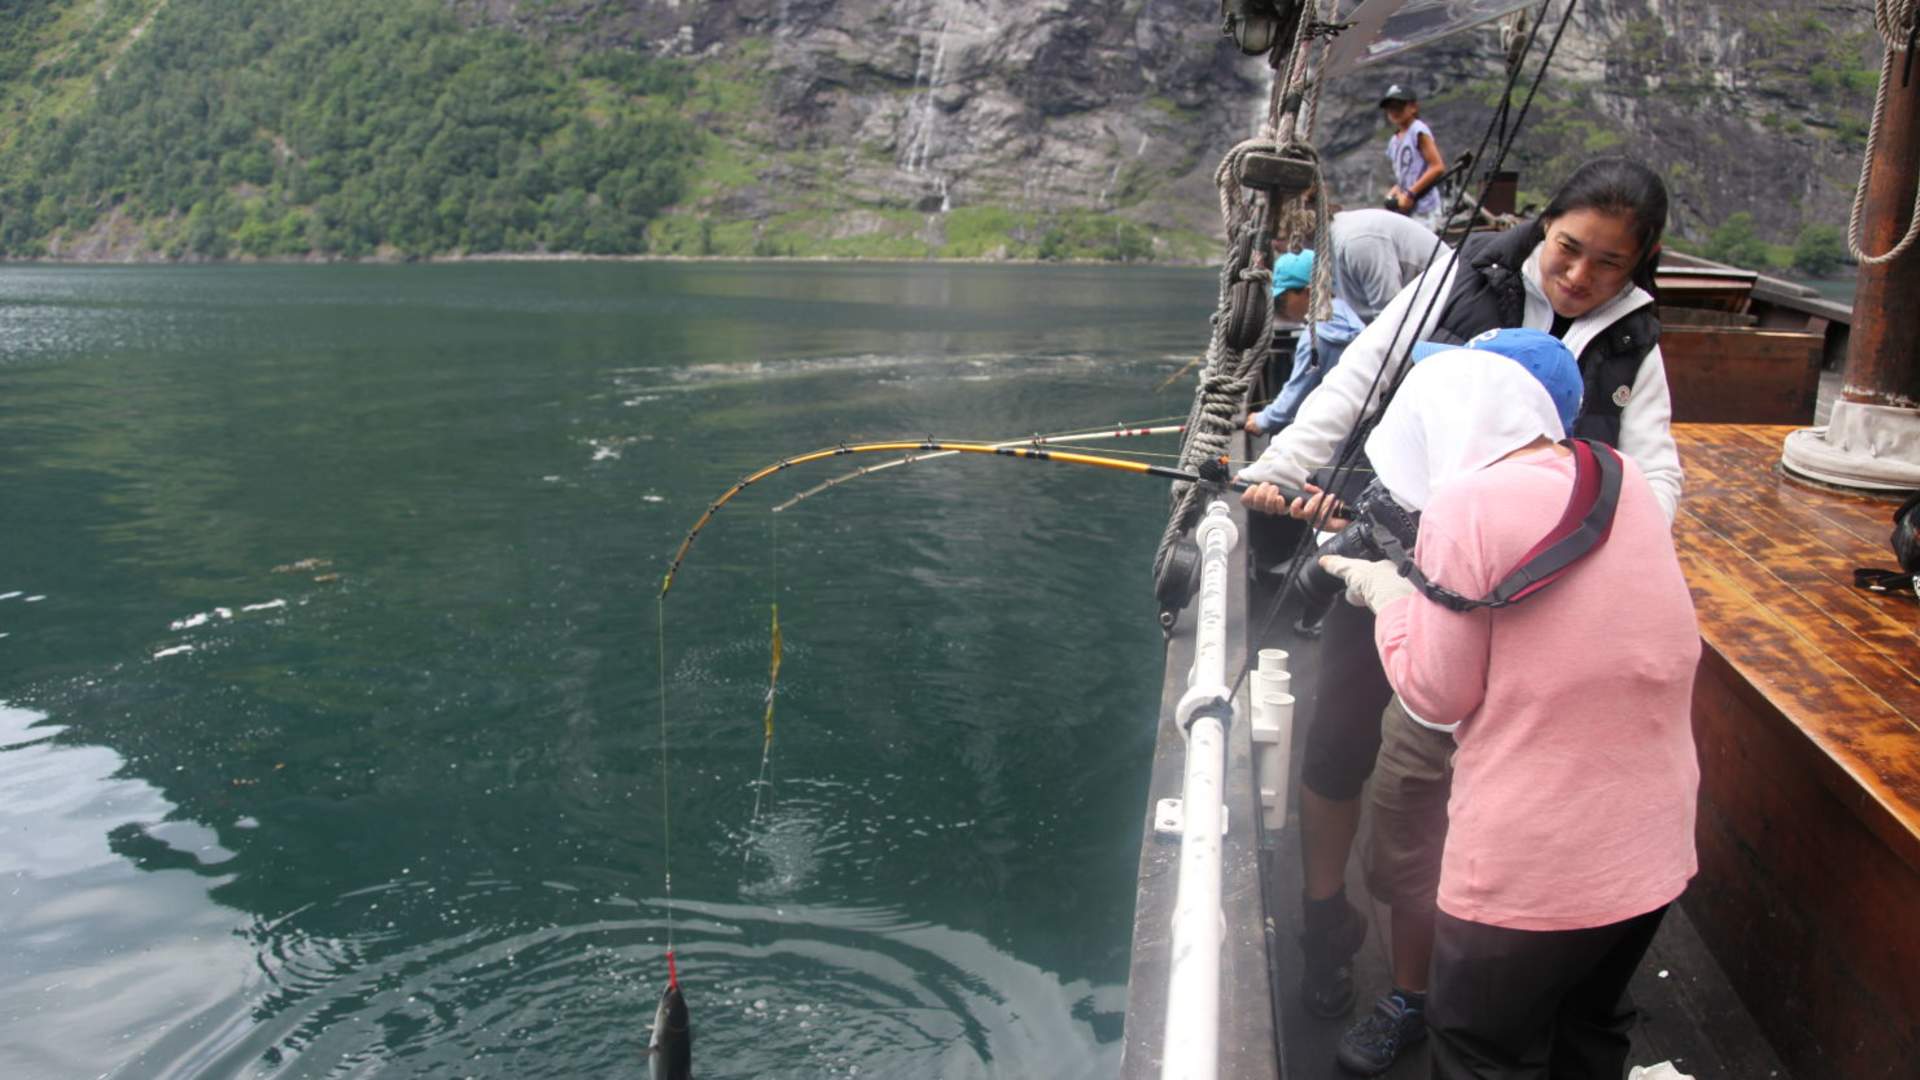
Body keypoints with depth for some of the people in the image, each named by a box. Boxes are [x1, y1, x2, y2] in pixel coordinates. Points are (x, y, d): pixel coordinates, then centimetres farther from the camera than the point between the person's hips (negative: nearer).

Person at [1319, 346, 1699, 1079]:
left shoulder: (1467, 507, -17)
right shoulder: (1627, 483, 2)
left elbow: (1436, 697, -11)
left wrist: (1388, 595, 3)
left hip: (1533, 866, -7)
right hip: (1654, 843, 7)